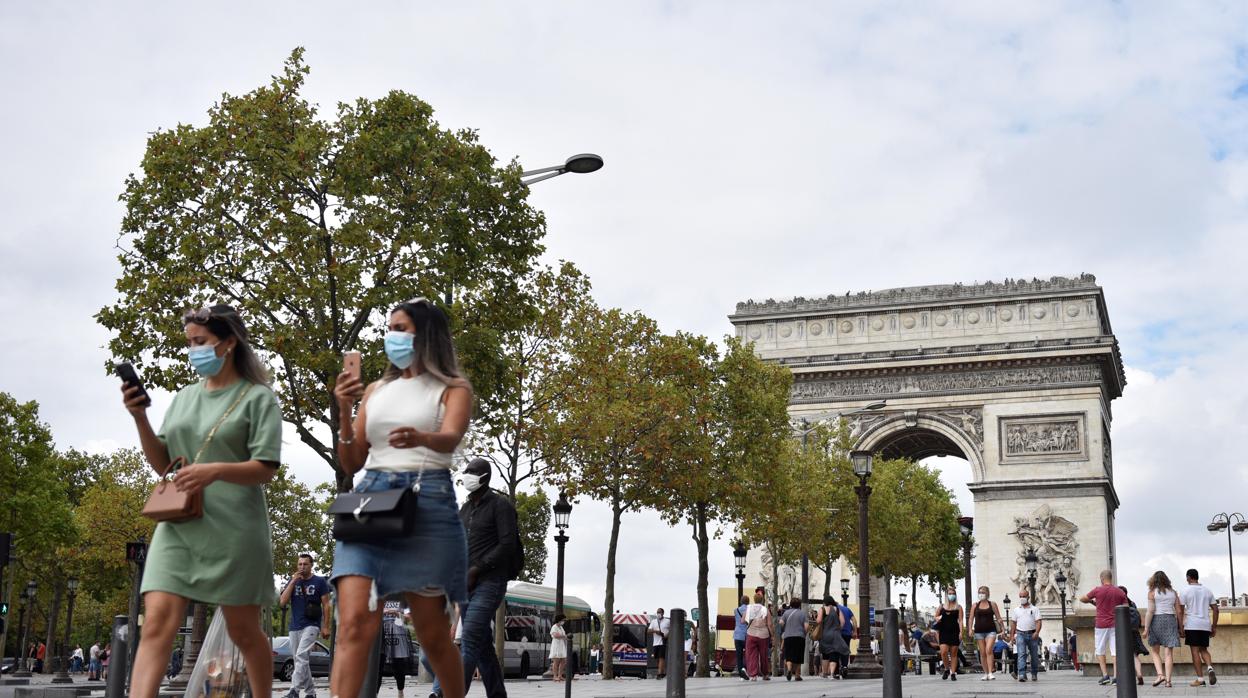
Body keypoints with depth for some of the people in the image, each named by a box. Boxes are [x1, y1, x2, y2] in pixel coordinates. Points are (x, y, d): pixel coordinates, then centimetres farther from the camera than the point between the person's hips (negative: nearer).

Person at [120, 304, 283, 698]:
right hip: (178, 524, 4)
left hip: (233, 528, -4)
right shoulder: (184, 398, 15)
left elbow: (265, 469, -7)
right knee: (157, 621, -13)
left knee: (242, 630, 6)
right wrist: (140, 417, 0)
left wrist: (217, 470, -25)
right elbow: (162, 464, 15)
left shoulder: (257, 398, 0)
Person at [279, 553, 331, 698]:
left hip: (311, 625, -5)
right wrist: (293, 582, -5)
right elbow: (283, 602, 2)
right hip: (294, 627, 5)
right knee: (301, 660, 8)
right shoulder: (292, 581, 12)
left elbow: (326, 605, 2)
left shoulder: (320, 581, 2)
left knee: (301, 656, -21)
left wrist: (325, 627, -5)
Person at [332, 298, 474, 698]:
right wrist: (345, 412, -1)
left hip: (427, 504, -3)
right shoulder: (376, 391, 19)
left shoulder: (453, 389, 6)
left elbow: (450, 438, -16)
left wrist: (421, 438, -39)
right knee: (355, 623, -15)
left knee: (432, 634, 4)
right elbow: (351, 464, 16)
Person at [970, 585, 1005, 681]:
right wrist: (970, 629, -5)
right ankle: (986, 673, 12)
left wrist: (1003, 629, 1)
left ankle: (990, 673, -20)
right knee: (982, 653, 4)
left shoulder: (992, 604, 6)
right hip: (979, 631, 2)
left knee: (988, 650, -18)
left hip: (990, 630, -2)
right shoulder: (975, 605, 9)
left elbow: (998, 618, 6)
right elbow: (971, 618, 8)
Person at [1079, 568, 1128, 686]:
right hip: (1115, 625, 2)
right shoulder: (1120, 592, 2)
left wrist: (1092, 601, 24)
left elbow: (1082, 599, 7)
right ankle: (1116, 676, -3)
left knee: (1100, 651, 10)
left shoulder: (1098, 590, -6)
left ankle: (1105, 675, 0)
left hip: (1101, 624, -2)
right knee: (1116, 651, 3)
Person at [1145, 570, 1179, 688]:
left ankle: (1160, 674, -6)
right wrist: (1180, 627, 12)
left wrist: (1146, 628, -7)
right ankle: (1168, 680, -1)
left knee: (1155, 651, 11)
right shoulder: (1173, 592, 9)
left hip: (1156, 621, -3)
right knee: (1168, 653, 3)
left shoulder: (1152, 592, -2)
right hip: (1171, 620, 3)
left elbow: (1150, 611, -9)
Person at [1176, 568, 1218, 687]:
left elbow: (1180, 611, -7)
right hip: (1205, 625, 4)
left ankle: (1200, 679, -3)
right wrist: (1214, 626, 15)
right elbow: (1215, 609, 10)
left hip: (1191, 625, -4)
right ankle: (1210, 667, -14)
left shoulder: (1185, 591, -2)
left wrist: (1180, 627, -5)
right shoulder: (1207, 591, 11)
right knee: (1203, 649, 15)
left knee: (1195, 651, -1)